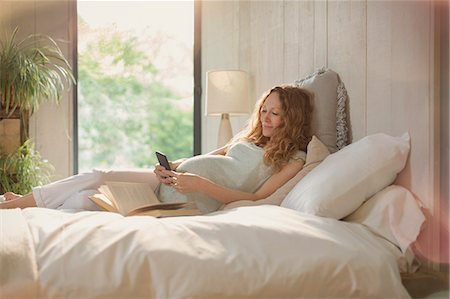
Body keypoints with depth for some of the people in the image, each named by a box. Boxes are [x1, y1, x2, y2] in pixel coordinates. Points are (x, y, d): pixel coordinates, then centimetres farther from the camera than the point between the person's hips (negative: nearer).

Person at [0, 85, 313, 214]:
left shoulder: (294, 158, -2)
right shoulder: (249, 138, 19)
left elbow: (254, 198, -13)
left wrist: (200, 183, -22)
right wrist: (171, 166, 1)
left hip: (194, 203, -6)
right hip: (174, 179, 6)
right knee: (98, 176, -10)